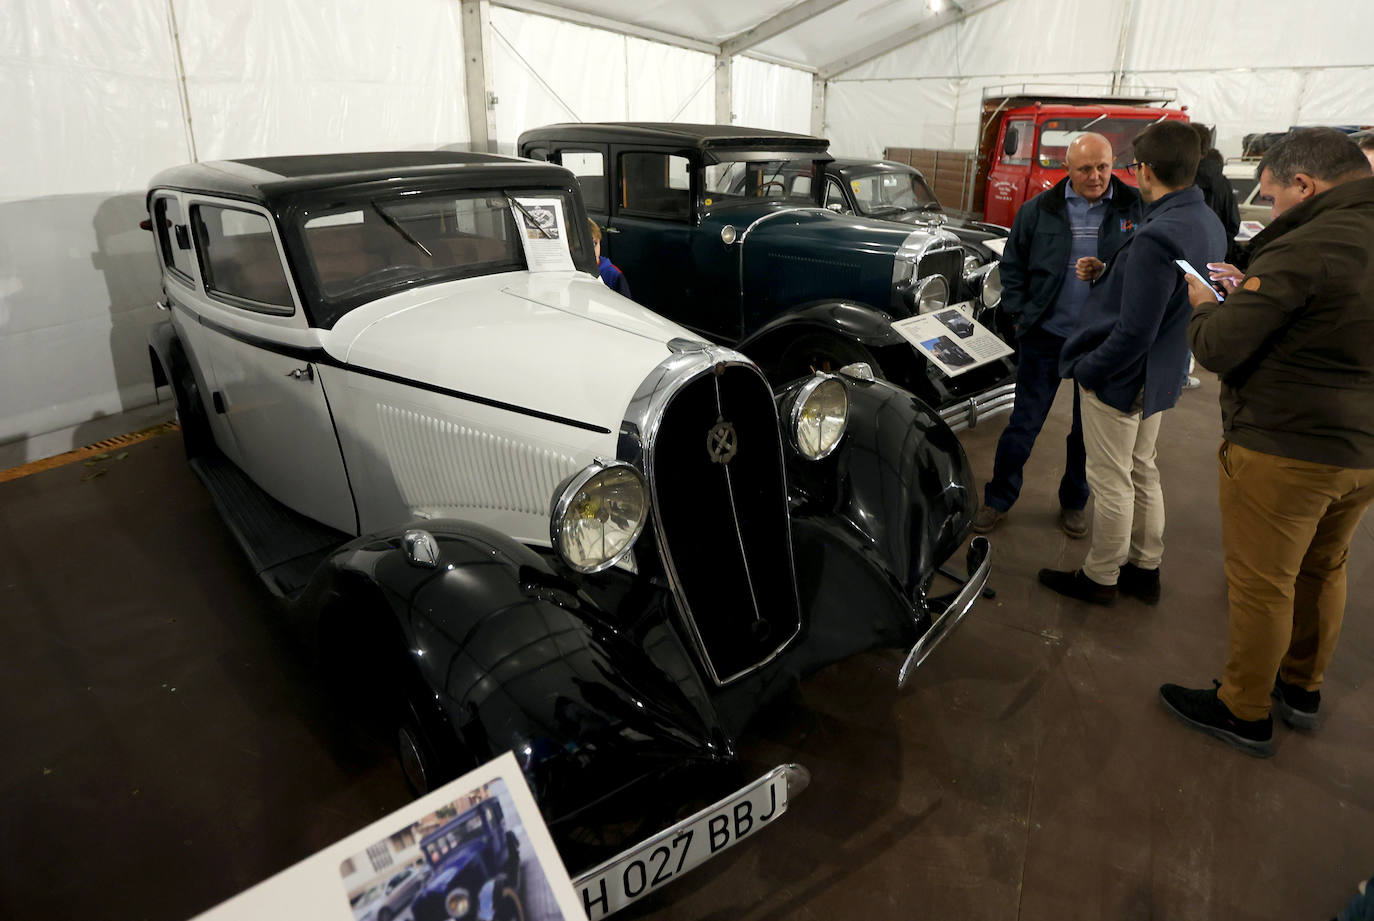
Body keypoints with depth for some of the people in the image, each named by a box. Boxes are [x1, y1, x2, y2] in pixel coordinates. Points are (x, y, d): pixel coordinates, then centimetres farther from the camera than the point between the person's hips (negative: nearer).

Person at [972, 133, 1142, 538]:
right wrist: (1021, 314, -2)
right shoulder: (1040, 209, 0)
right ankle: (998, 498, 19)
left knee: (1088, 427, 13)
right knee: (1024, 422, 5)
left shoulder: (1135, 208, -2)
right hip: (1045, 335, 0)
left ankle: (1074, 502, 31)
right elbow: (1012, 265, 6)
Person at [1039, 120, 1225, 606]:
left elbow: (1134, 332, -27)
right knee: (1142, 473, 21)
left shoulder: (1157, 237, -27)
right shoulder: (1209, 224, 3)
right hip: (1158, 375, 9)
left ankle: (1100, 578, 21)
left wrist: (1086, 369, -13)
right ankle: (1145, 569, 35)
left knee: (1111, 483, 5)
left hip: (1120, 378, -9)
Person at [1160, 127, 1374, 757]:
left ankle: (1244, 714, 21)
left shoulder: (1303, 249, -21)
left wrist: (1204, 306, 0)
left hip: (1283, 452, -9)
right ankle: (1302, 688, 42)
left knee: (1262, 585, 5)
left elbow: (1218, 351, -20)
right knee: (1322, 570, 23)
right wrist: (1249, 293, 11)